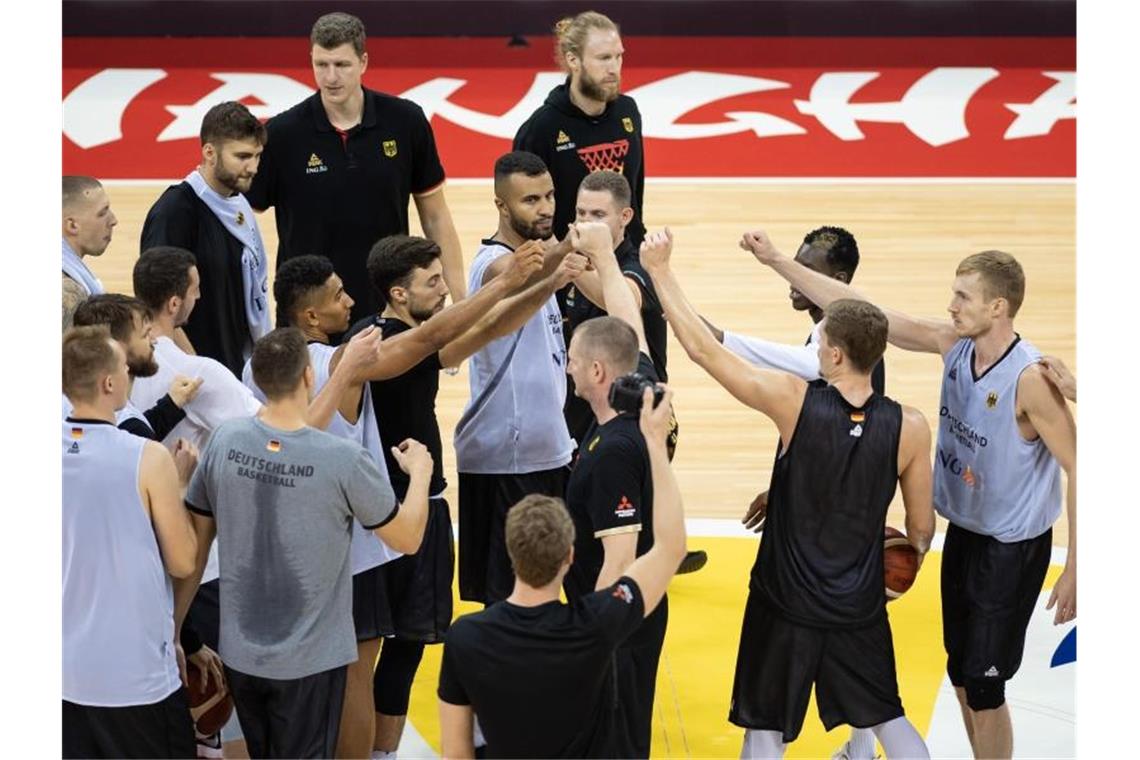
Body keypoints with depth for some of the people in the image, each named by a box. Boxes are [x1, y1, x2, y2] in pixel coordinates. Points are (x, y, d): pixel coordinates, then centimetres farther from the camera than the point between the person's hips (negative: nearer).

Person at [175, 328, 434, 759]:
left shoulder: (223, 442, -9)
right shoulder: (344, 460, -20)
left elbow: (193, 549, -1)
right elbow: (407, 539, -5)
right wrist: (420, 473, 12)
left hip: (240, 655, 4)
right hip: (311, 660, -4)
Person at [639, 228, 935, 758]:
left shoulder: (795, 402, -19)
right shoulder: (910, 428, -12)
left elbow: (702, 348, -13)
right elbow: (921, 531, -1)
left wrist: (659, 270, -6)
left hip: (785, 600, -2)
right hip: (860, 607, 2)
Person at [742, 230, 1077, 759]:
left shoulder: (1030, 379, -25)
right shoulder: (952, 345, -6)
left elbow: (1076, 467, -21)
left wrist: (1074, 570, -23)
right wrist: (777, 262, -7)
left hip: (1013, 547, -7)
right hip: (963, 531, 7)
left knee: (982, 687, -1)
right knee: (960, 675, 17)